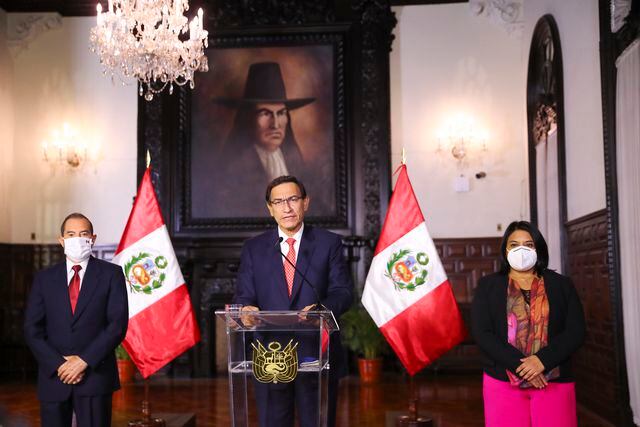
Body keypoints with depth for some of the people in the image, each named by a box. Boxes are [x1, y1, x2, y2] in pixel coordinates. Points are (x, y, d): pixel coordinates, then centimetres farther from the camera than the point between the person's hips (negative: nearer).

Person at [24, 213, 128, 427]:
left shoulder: (111, 274, 3)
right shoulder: (44, 278, 10)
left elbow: (118, 324, -5)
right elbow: (32, 329, 4)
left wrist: (84, 361, -12)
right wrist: (59, 364, -9)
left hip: (94, 375, -2)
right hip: (53, 377, 2)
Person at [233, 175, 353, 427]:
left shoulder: (329, 243, 4)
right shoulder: (254, 248, 9)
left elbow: (343, 291, -2)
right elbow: (244, 296, 4)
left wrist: (322, 308, -24)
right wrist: (246, 308, -21)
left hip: (318, 355, -1)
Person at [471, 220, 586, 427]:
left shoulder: (561, 285, 11)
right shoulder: (488, 286, 8)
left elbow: (575, 331, 1)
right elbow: (482, 333, -3)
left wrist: (542, 360, -14)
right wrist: (520, 365, -14)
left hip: (554, 381, 1)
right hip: (503, 381, -1)